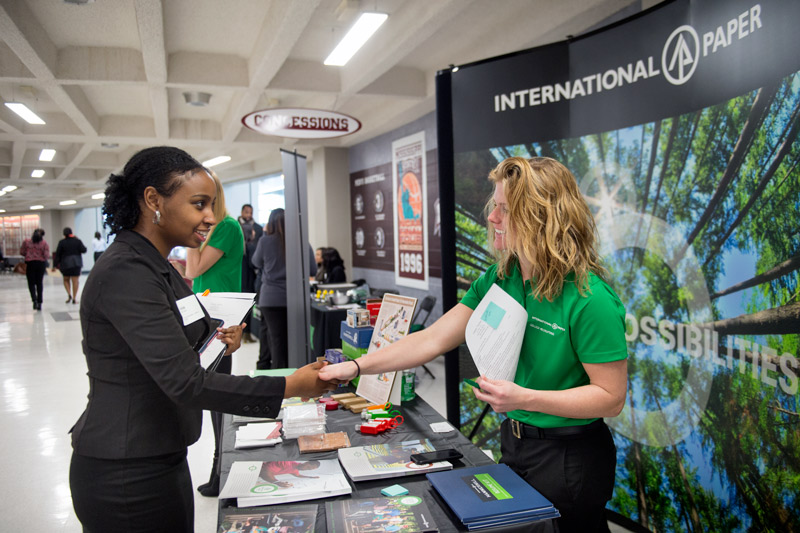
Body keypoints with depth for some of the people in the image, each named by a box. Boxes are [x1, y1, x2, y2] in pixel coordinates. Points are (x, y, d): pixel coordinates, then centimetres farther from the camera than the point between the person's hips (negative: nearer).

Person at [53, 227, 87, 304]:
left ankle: (69, 294, -3)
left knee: (66, 280, 17)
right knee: (75, 281, 2)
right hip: (76, 263, 0)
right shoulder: (77, 241, -1)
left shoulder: (62, 242, -2)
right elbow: (84, 250, -4)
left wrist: (55, 265, 2)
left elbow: (57, 254, -2)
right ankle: (74, 298, 0)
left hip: (65, 263, 0)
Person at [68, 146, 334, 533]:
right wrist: (289, 387, -28)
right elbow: (185, 382, -28)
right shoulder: (126, 273, -22)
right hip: (127, 476, -9)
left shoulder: (155, 266, 8)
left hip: (160, 458, 9)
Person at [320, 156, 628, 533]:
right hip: (515, 443, 7)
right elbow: (434, 339, -4)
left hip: (569, 458, -6)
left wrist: (526, 399, -30)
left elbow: (611, 397, -19)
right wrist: (356, 367, -9)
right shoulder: (499, 279, -4)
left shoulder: (589, 299, -24)